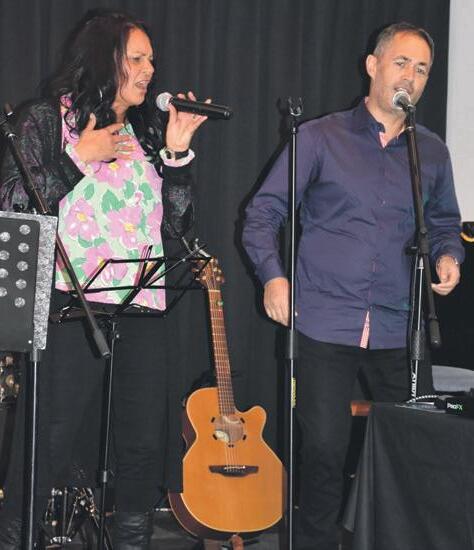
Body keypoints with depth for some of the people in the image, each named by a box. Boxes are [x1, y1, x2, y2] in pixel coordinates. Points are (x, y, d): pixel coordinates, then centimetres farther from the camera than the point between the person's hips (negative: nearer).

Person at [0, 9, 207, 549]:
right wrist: (79, 158, -9)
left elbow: (175, 223, 13)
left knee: (145, 444, 6)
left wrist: (176, 152, 2)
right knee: (47, 446, -4)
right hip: (72, 304, -5)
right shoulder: (45, 120, 3)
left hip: (141, 308, 6)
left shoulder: (143, 134, 17)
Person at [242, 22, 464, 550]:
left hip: (397, 329, 3)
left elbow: (444, 223, 25)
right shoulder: (320, 138, 1)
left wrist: (447, 256, 4)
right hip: (325, 324, -3)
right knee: (324, 447, -5)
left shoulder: (432, 153, 12)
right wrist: (273, 276, -11)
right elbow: (264, 210, 2)